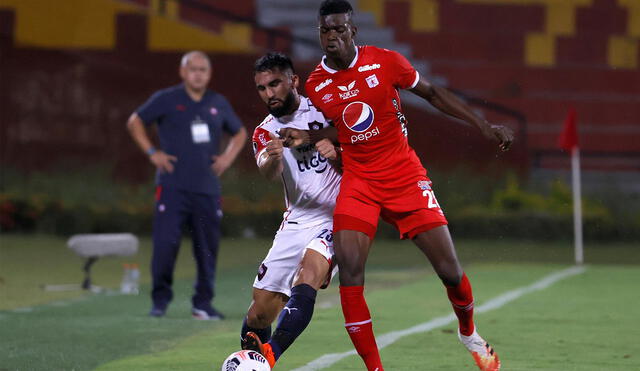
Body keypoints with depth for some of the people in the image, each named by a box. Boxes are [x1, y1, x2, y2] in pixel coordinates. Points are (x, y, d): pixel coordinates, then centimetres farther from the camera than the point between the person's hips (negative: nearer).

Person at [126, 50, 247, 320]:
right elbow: (135, 122, 11)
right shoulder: (166, 100, 3)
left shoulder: (218, 104, 14)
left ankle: (203, 303, 14)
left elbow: (239, 133, 29)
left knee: (207, 247, 3)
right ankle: (160, 300, 4)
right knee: (165, 243, -11)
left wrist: (228, 157, 12)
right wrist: (151, 152, 0)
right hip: (173, 186, -3)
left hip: (207, 189, 3)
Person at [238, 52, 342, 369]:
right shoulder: (265, 133, 7)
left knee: (306, 279, -31)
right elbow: (269, 172, -17)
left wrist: (337, 153, -14)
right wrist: (272, 157, -42)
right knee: (259, 314, -4)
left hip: (337, 217, -4)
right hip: (297, 222, 4)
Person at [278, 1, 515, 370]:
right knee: (349, 272, -19)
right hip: (358, 183, 1)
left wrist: (484, 125, 0)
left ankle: (469, 332, 31)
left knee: (450, 271, -2)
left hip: (406, 176, -1)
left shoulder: (384, 61, -7)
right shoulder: (316, 85, 1)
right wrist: (306, 137, -2)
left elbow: (432, 93, 5)